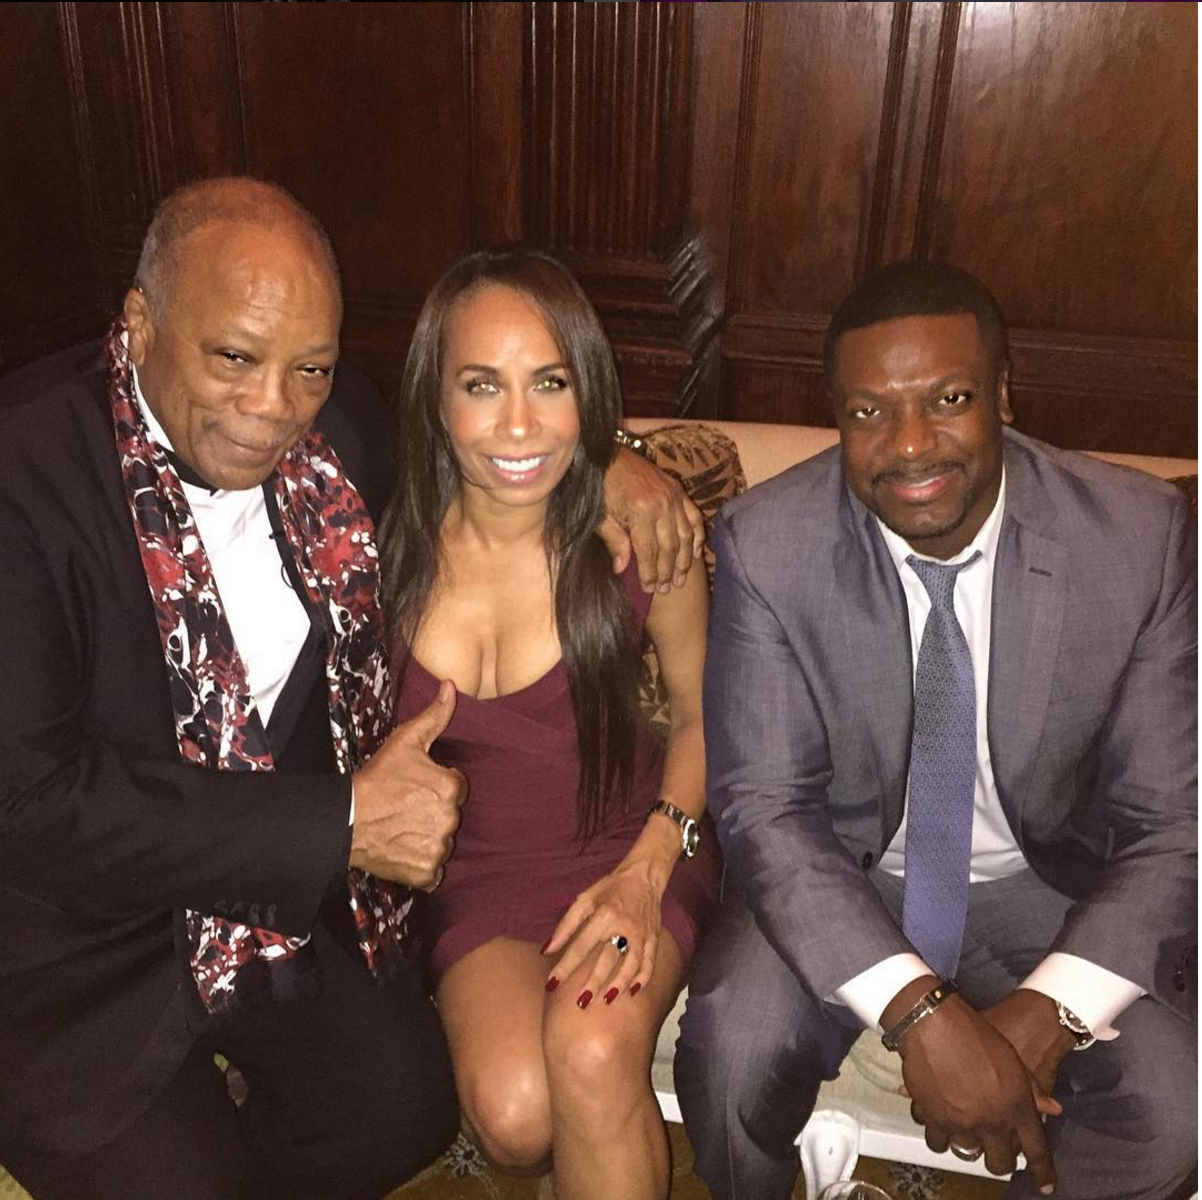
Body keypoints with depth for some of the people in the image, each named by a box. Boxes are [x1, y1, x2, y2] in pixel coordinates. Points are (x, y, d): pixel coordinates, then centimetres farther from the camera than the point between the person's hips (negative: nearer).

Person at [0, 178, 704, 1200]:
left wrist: (605, 459, -5)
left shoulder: (341, 431, -4)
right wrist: (341, 822, -25)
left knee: (408, 1114, -7)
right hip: (87, 957, -4)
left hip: (300, 905, 5)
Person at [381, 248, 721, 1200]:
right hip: (471, 871, 1)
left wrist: (647, 870, -12)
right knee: (512, 1111, -23)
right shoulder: (392, 540, -10)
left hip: (631, 847, -1)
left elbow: (702, 715, 0)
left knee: (592, 1054, -30)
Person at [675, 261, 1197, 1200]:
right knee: (731, 1051, -26)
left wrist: (1045, 1015, -26)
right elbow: (765, 805, -17)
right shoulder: (767, 543, -18)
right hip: (838, 877, -1)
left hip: (1047, 890, 2)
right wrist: (920, 1012, -29)